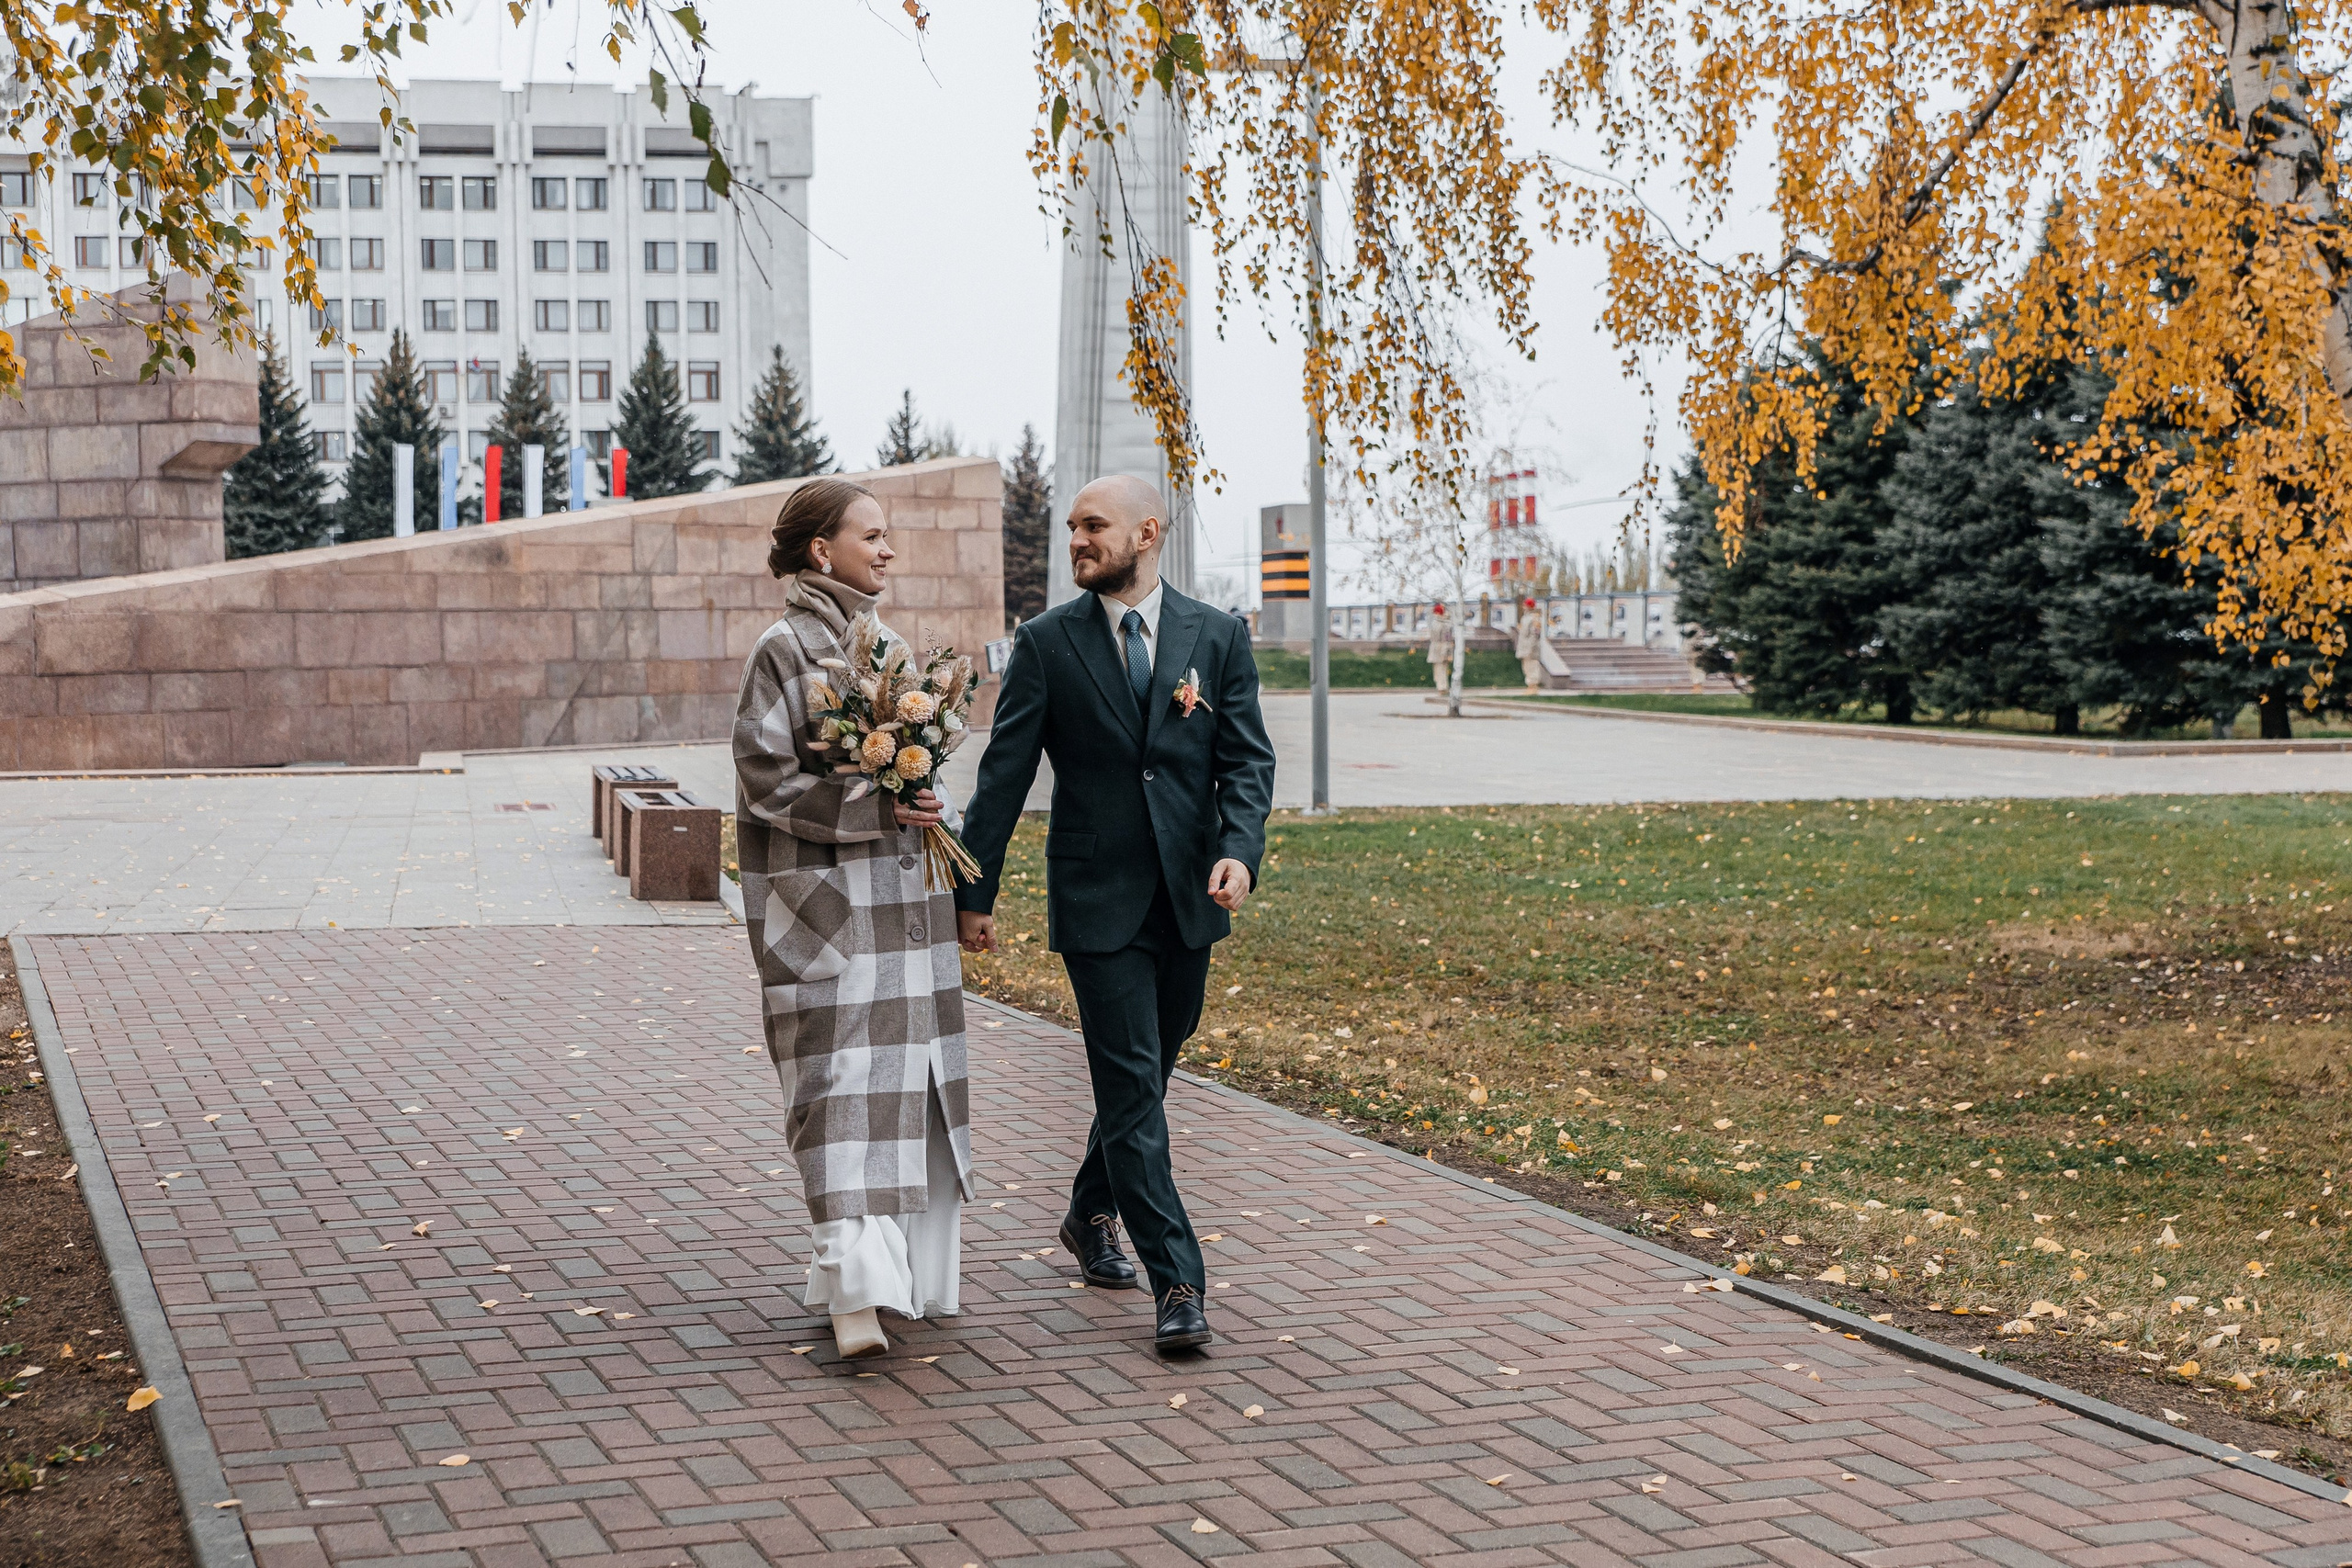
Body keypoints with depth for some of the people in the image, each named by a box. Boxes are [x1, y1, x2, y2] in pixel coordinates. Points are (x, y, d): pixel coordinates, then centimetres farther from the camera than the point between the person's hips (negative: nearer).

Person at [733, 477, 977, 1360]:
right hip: (823, 900, -7)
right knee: (843, 1084, -11)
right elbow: (768, 781, -13)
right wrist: (877, 809, -18)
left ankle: (906, 1265, 19)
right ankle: (856, 1287, -14)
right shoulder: (784, 651, -7)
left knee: (907, 1079, 9)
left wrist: (931, 810, 6)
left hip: (901, 897, 7)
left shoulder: (884, 644, 14)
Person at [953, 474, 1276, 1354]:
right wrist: (973, 893, -1)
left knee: (1144, 1076, 15)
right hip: (1097, 902, -3)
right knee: (1133, 1090, -7)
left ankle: (1092, 1214, 39)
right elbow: (1004, 775, 0)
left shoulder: (1218, 639, 4)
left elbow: (1248, 760, 0)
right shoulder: (1047, 643, 0)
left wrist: (1240, 851, -18)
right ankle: (1176, 1285, -6)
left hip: (1187, 901, 3)